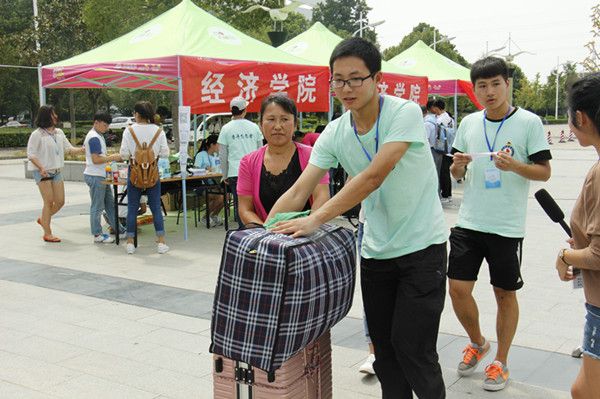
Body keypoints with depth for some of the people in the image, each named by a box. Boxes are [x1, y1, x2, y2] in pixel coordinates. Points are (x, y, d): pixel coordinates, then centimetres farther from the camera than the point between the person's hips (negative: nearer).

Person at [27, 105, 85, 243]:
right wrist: (41, 168, -23)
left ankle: (43, 219, 32)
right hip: (42, 173, -6)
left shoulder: (59, 132, 9)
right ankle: (47, 234, 4)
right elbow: (31, 154, -11)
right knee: (49, 202, -6)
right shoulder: (37, 134, -9)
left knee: (60, 201, 7)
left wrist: (81, 150, -9)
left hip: (56, 172, 6)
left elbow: (68, 148, 9)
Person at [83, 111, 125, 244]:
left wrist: (112, 157, 10)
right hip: (95, 176, -10)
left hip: (102, 176, 10)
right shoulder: (94, 138, -17)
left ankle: (118, 229, 24)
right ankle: (97, 235, 5)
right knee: (97, 207, -2)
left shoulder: (98, 136, 15)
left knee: (110, 203, 16)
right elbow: (96, 159, -23)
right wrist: (112, 158, -17)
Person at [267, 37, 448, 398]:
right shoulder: (334, 133, -2)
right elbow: (298, 192, -6)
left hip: (422, 246, -5)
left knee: (413, 350, -3)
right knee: (384, 348, 12)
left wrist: (316, 219, -33)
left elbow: (374, 176, -28)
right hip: (375, 250, 5)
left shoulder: (405, 113, -17)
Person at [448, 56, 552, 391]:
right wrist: (458, 166, -9)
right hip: (469, 222, 3)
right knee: (458, 289, 1)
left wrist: (514, 166, -22)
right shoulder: (469, 123, 7)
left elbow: (544, 172, -4)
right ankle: (477, 343, 29)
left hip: (508, 226, -3)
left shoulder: (529, 122, -5)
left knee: (505, 294, 9)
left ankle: (501, 362, 26)